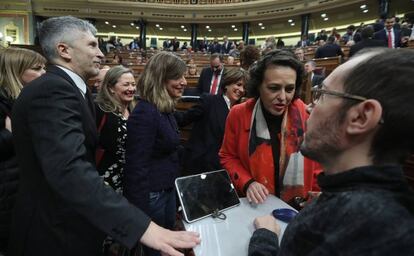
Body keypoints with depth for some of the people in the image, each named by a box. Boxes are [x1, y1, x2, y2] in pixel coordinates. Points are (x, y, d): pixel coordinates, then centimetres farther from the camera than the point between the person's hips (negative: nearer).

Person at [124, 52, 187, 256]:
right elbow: (136, 166, -25)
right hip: (150, 193, -8)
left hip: (168, 188, 9)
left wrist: (173, 185, 17)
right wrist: (140, 214, -21)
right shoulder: (145, 113, -24)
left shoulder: (166, 109, 5)